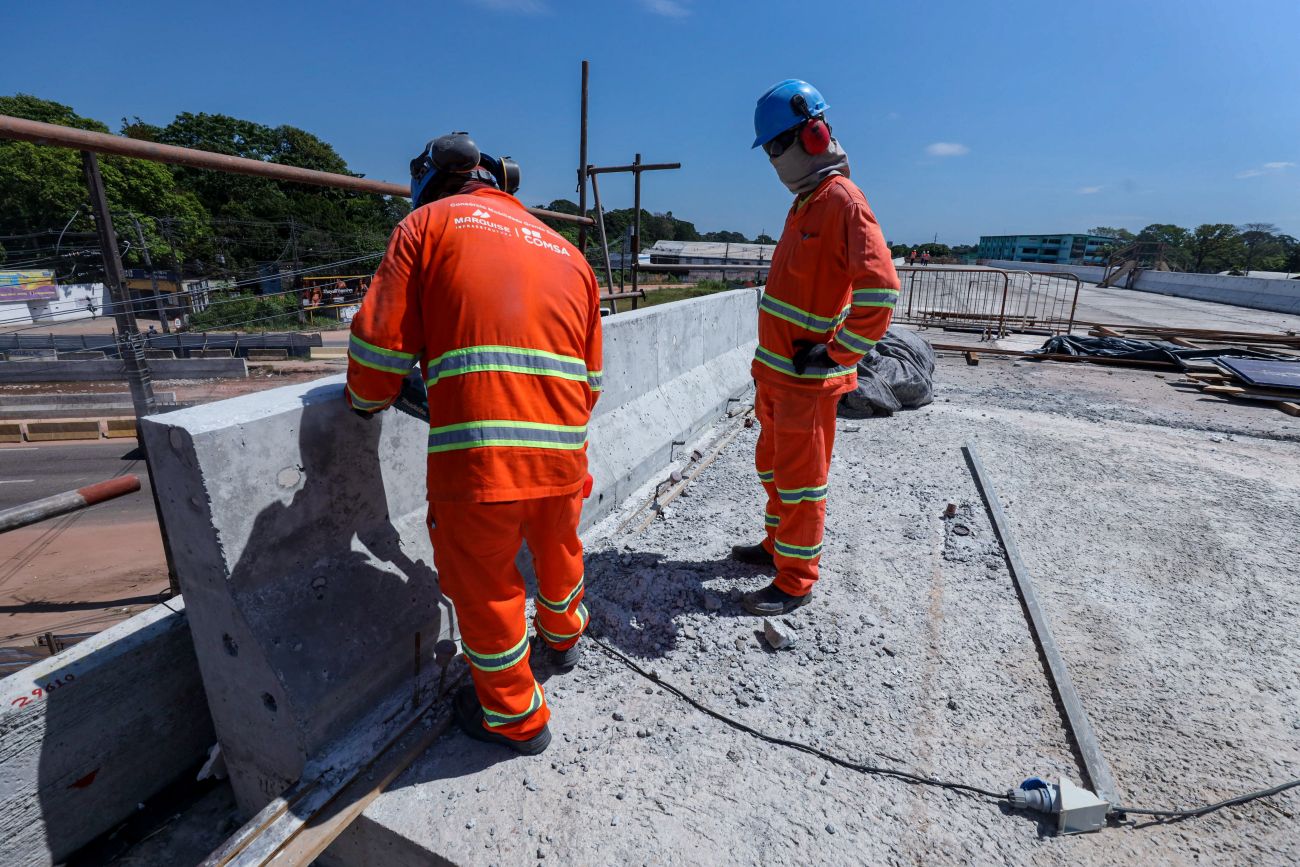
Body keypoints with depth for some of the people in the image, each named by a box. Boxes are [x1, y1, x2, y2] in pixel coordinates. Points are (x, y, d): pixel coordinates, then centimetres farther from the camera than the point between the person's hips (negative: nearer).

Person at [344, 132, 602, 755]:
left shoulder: (429, 223, 7)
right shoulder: (567, 253, 20)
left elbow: (381, 342, 1)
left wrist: (366, 402, 20)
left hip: (476, 454, -5)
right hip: (563, 452, 6)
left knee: (484, 586, 16)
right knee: (558, 549, 30)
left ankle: (515, 717, 37)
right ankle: (562, 639, 59)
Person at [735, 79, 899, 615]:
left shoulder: (841, 199, -15)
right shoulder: (804, 202, 14)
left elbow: (880, 287, -26)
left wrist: (837, 355, -20)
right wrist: (772, 361, 18)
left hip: (808, 378, -9)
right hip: (777, 370, 10)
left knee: (800, 477, 1)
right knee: (773, 465, 20)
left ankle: (796, 582, 16)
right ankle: (778, 545, 39)